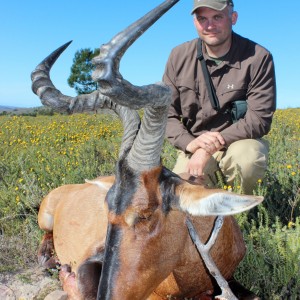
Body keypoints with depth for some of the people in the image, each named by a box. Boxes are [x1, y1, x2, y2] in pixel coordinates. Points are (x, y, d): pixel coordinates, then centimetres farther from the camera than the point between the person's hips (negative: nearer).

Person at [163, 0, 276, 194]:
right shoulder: (179, 57, -2)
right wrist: (189, 142, -21)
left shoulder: (258, 58, -12)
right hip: (194, 146, 2)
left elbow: (259, 118, -16)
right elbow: (166, 113, -1)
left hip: (240, 140, -2)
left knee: (248, 157, -36)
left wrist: (209, 149, -24)